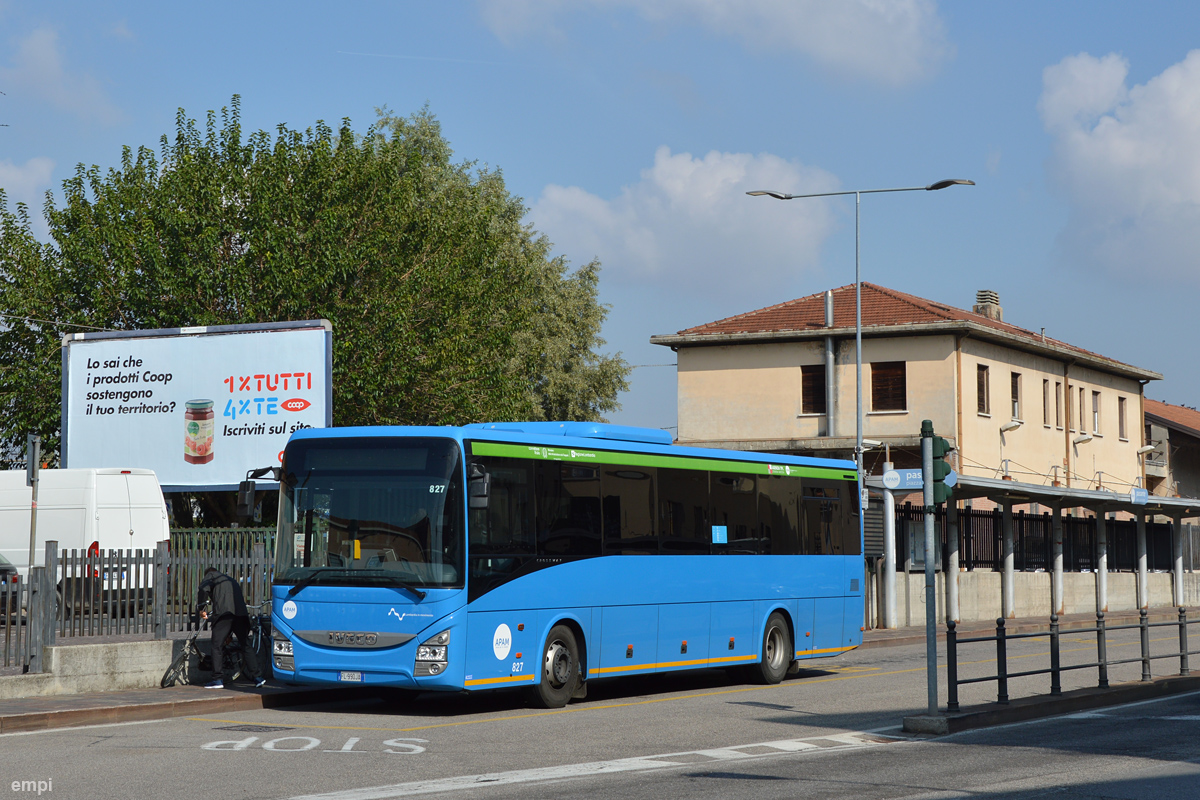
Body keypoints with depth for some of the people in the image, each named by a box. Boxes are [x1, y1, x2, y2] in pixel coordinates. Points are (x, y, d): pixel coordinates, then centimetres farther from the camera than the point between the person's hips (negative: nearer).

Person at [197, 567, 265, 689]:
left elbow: (203, 590, -3)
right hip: (241, 614, 6)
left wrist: (201, 609, 8)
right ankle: (257, 677, 9)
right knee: (245, 646, 12)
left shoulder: (211, 576, 19)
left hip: (224, 614, -6)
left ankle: (217, 679, -3)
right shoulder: (232, 581, 37)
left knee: (217, 646, 1)